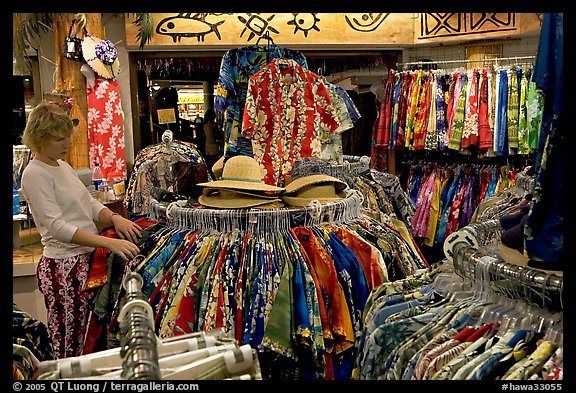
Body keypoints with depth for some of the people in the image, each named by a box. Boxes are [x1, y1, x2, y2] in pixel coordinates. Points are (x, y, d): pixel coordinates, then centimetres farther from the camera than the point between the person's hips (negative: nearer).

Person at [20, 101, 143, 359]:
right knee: (70, 350, -1)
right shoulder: (35, 175, -13)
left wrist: (115, 218, -7)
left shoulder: (63, 166, 14)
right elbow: (56, 226, -21)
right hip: (64, 266, -8)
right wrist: (109, 243, -29)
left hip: (87, 258, 8)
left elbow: (90, 205, 15)